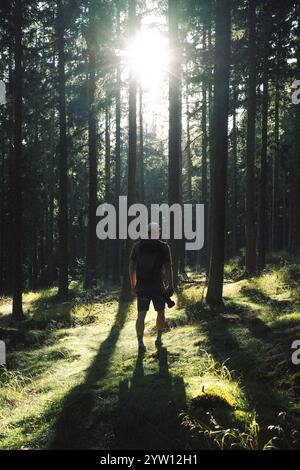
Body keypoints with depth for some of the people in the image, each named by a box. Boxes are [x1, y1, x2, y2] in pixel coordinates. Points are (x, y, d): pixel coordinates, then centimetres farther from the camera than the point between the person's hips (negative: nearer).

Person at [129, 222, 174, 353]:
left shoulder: (138, 246, 4)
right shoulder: (164, 247, -4)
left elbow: (131, 266, 7)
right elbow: (168, 268, -7)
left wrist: (133, 285, 15)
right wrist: (170, 286, -2)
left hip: (141, 287, 1)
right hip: (158, 287, -1)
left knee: (141, 315, 0)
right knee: (160, 312, 17)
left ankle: (140, 343, -9)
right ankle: (159, 340, 23)